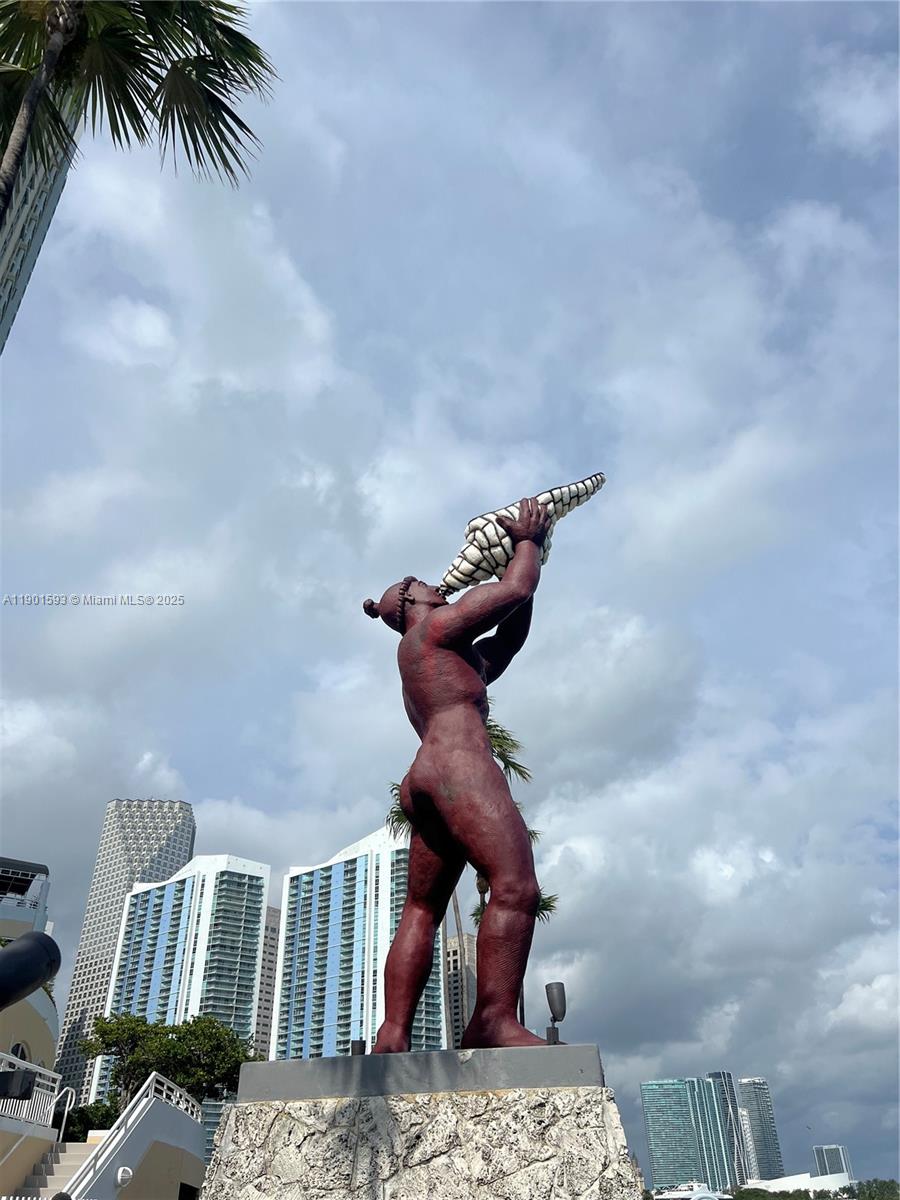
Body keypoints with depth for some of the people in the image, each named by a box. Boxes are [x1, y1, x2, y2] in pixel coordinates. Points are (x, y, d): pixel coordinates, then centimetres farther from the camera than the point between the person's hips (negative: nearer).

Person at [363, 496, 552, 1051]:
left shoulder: (453, 658, 34)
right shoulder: (434, 629, 7)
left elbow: (509, 637, 35)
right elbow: (516, 591, 3)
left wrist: (529, 552, 31)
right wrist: (528, 542, 21)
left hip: (427, 779, 10)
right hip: (459, 764, -10)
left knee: (421, 911, 3)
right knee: (517, 888, -20)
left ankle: (394, 1035, -1)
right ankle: (496, 1018, -26)